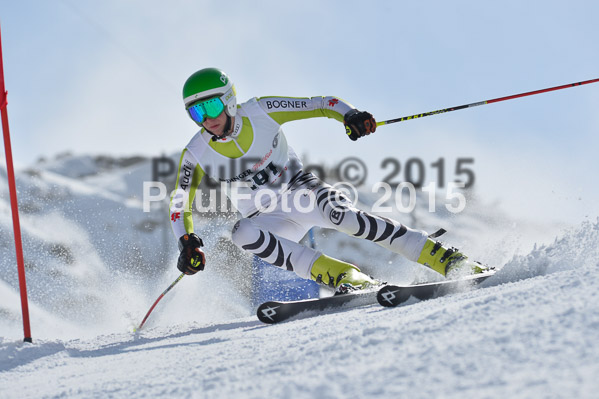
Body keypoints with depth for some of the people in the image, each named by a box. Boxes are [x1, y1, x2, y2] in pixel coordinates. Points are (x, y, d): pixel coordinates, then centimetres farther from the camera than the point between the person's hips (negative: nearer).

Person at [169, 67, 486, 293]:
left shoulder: (260, 112, -14)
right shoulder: (197, 153, -10)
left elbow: (322, 104, -9)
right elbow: (180, 204, 0)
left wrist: (350, 115, -29)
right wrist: (187, 243, -16)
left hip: (301, 191, -2)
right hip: (269, 221, 2)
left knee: (341, 215, -32)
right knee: (241, 233, -31)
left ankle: (445, 259, -28)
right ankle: (337, 275, -34)